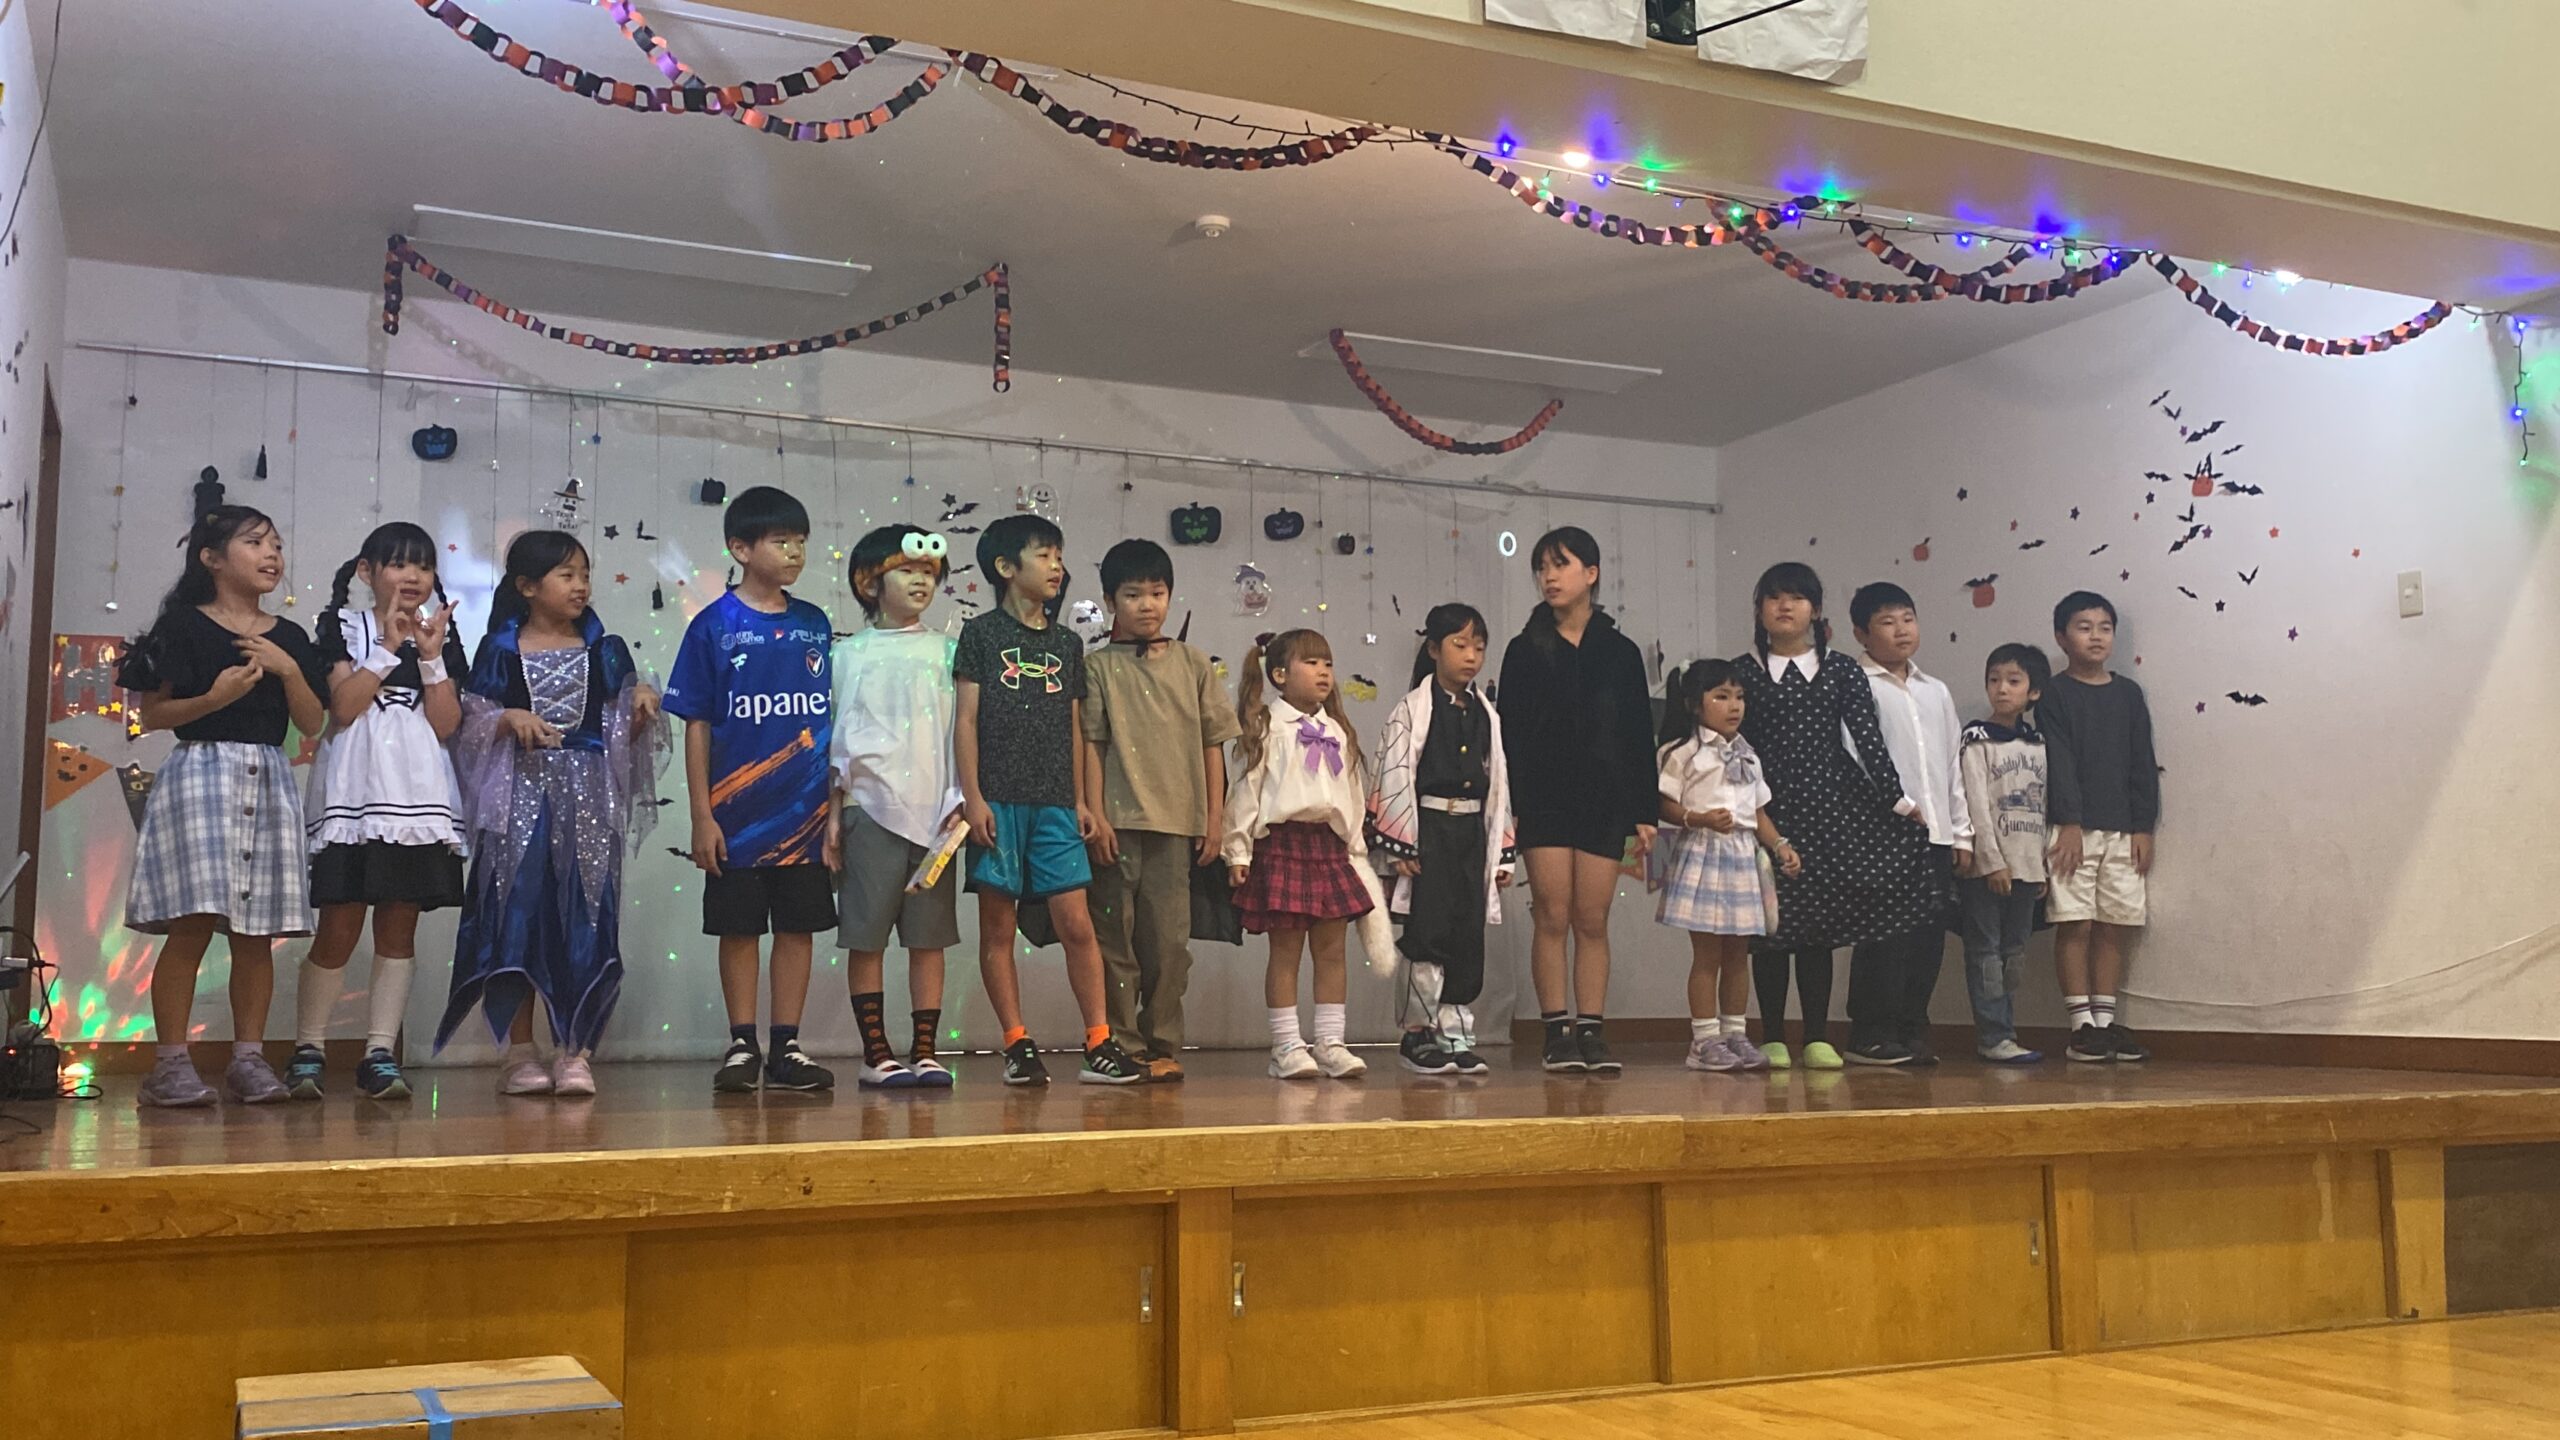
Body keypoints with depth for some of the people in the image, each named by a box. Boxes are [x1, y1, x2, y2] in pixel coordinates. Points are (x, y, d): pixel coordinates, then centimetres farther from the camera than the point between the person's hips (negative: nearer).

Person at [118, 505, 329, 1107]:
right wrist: (213, 699, -16)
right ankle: (171, 1062, -6)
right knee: (193, 922, -11)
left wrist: (289, 669, -5)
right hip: (201, 771, -4)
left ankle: (248, 1057, 8)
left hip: (268, 781, 4)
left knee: (256, 931, 2)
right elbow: (151, 714, -1)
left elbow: (312, 723, 9)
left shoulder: (289, 638, 14)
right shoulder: (185, 627, 2)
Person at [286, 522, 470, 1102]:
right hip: (354, 788, -3)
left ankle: (380, 1053, 7)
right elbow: (342, 708, -8)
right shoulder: (344, 626, 7)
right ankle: (307, 1048, 8)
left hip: (418, 791, 3)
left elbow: (446, 725, 4)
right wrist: (389, 648, -9)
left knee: (399, 926, 3)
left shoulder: (441, 633, 14)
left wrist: (431, 656, -5)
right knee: (339, 928, -5)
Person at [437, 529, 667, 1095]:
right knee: (517, 913, -2)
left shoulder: (605, 650, 10)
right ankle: (519, 1051, 7)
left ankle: (574, 1050, 3)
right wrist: (510, 720, -14)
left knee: (582, 920, -2)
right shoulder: (500, 650, 5)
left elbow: (625, 734, 10)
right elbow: (471, 725, 4)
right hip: (520, 797, -1)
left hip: (587, 801, 1)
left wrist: (643, 703, -10)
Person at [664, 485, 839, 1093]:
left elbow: (829, 719, 11)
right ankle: (742, 1046, 16)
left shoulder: (814, 624, 7)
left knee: (799, 925, 6)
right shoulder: (714, 626, -3)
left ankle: (785, 1048, 15)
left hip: (806, 811, 3)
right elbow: (696, 725, -3)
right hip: (738, 813, -3)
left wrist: (838, 804, 8)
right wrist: (702, 815, -7)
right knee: (739, 928, 5)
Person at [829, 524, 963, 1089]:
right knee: (866, 934, 0)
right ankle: (876, 1053, 8)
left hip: (933, 809, 2)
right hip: (869, 804, -1)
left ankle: (925, 1050, 11)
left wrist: (961, 799, -1)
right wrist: (831, 812, 0)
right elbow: (833, 739, 6)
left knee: (929, 934, 4)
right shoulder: (849, 654, 6)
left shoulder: (945, 651, 10)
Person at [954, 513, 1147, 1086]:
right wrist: (972, 796, -8)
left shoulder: (1067, 645, 15)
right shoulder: (981, 634, 3)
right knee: (997, 926, 2)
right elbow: (967, 720, -1)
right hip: (999, 800, -3)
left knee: (1076, 924, -3)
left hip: (1055, 804, 3)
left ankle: (1099, 1044, 0)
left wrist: (1080, 799, 11)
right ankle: (1018, 1045, 9)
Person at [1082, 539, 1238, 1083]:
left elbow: (1212, 743, 11)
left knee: (1169, 939, 2)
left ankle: (1162, 1047, 12)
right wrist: (1095, 815, -7)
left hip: (1178, 821, 2)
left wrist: (1214, 818, 7)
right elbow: (1091, 745, 0)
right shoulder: (1100, 666, 4)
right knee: (1117, 936, 1)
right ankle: (1122, 1047, 9)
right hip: (1119, 822, -2)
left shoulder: (1194, 665, 10)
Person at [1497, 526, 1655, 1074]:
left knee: (1593, 920, 2)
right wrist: (1507, 806, -5)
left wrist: (1643, 813, 4)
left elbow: (1640, 737, 8)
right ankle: (1558, 1033, 2)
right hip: (1544, 800, -1)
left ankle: (1590, 1031, 6)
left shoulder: (1621, 653, 8)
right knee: (1552, 916, -4)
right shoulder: (1525, 650, 5)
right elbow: (1508, 733, 2)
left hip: (1604, 801, 1)